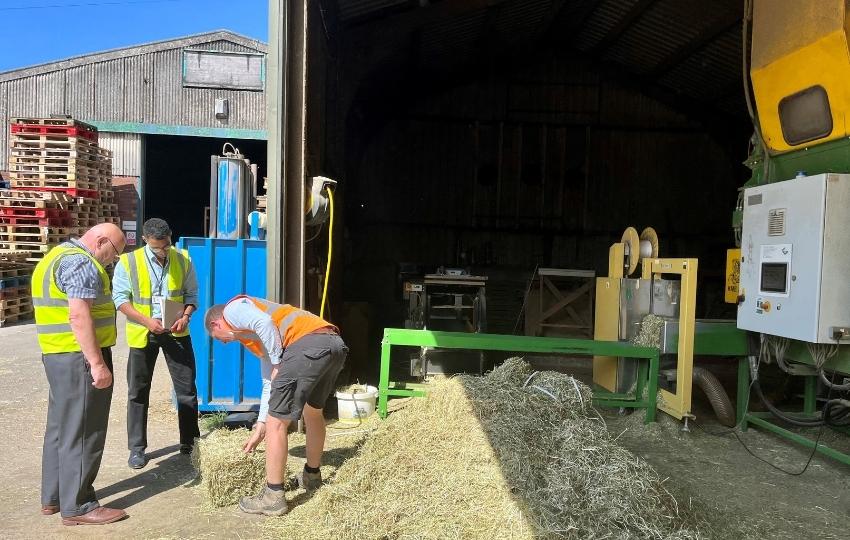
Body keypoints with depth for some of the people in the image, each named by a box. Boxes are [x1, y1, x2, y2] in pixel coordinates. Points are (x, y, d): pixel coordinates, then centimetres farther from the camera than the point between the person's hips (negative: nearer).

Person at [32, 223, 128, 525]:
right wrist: (97, 363, -23)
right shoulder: (80, 262, -15)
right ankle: (78, 507, 5)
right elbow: (79, 316, -23)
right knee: (81, 432, -3)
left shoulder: (58, 255, 18)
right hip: (80, 357, -11)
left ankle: (53, 497, 27)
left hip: (57, 355, 11)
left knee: (61, 427, 17)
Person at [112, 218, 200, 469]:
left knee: (187, 387, 4)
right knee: (138, 391, 7)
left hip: (176, 332, 1)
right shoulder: (128, 262, -8)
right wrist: (146, 320, -18)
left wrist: (186, 316, -13)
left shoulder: (183, 260, -2)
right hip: (142, 333, -1)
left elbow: (191, 293, 5)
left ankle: (189, 442, 17)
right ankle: (137, 448, 20)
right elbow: (120, 298, -7)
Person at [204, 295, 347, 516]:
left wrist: (278, 363, 2)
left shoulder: (233, 308, 15)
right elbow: (270, 382, 38)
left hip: (309, 343, -10)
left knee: (277, 422, 1)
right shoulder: (260, 340, 38)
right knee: (314, 411, 29)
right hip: (336, 343, 10)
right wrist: (260, 426, 39)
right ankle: (311, 476, 46)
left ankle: (273, 497, 10)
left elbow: (264, 323, -8)